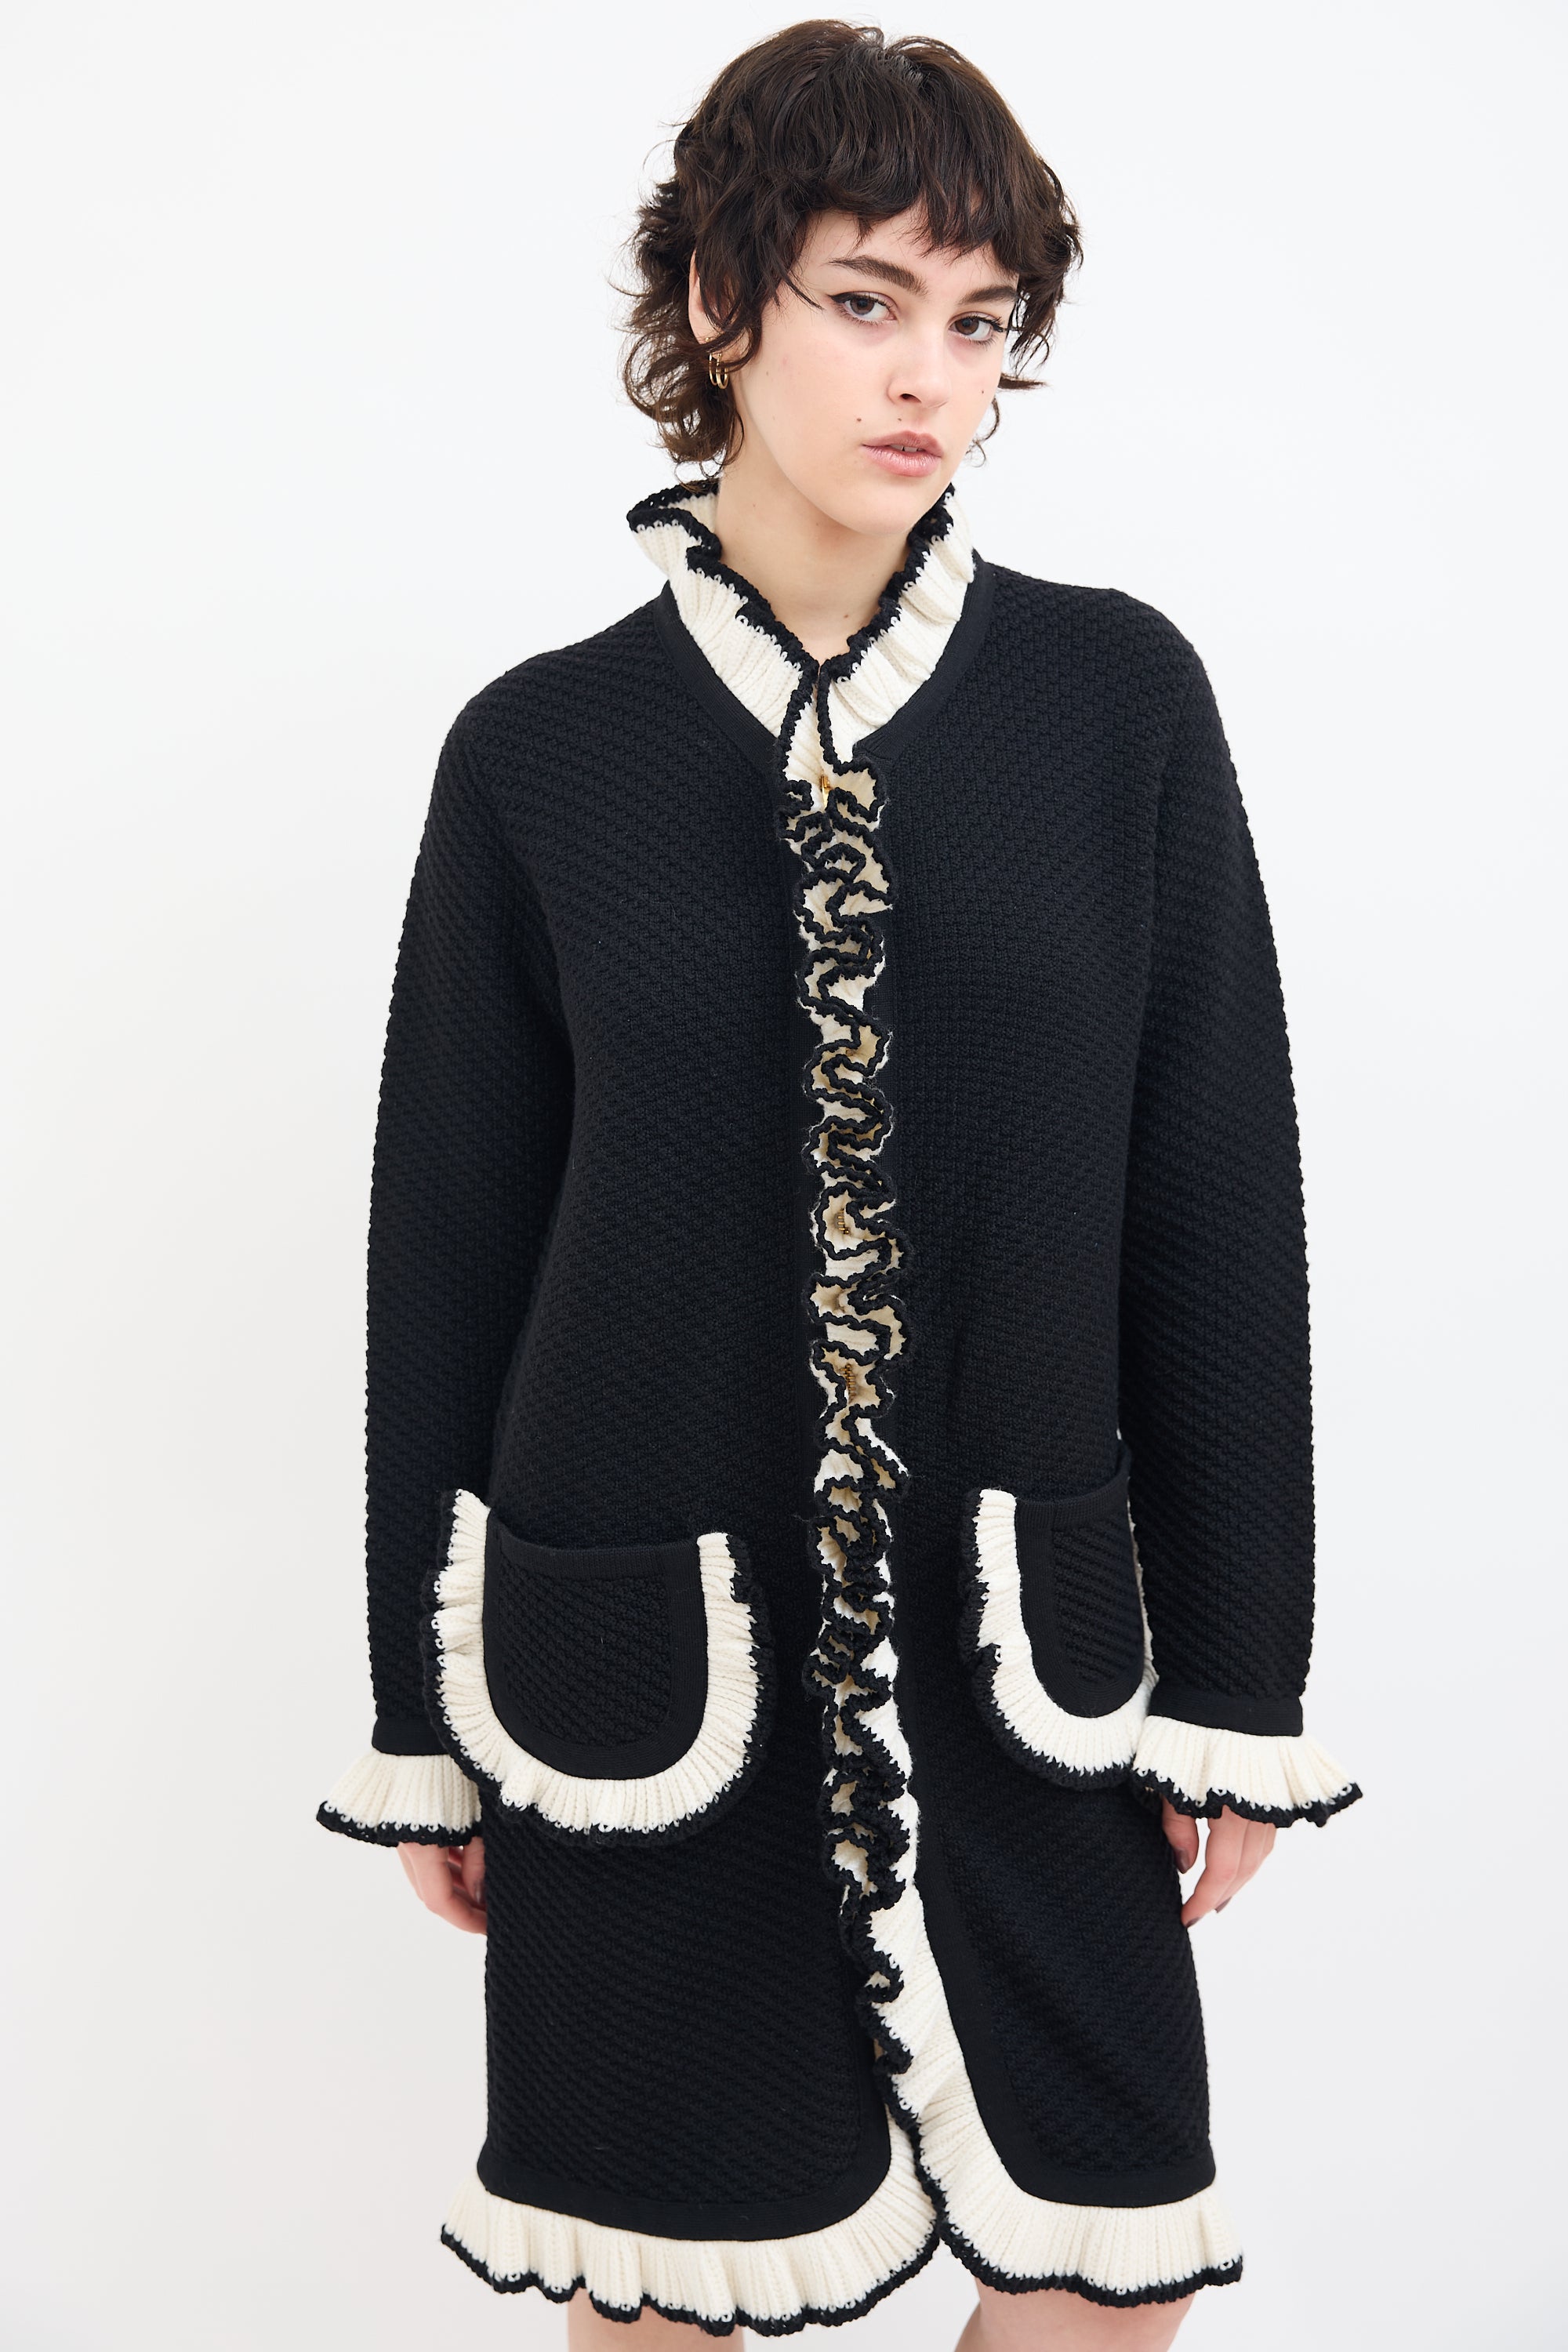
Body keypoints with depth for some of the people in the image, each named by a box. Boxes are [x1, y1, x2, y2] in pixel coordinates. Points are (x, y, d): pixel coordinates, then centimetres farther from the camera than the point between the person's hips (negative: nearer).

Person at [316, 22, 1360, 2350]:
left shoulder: (1120, 700, -2)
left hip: (1015, 1648, 1)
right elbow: (450, 1245, 2)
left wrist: (1238, 1678, 1)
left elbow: (1217, 1210, 1)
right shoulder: (544, 749, -3)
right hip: (644, 1671, 0)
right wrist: (426, 1719, 6)